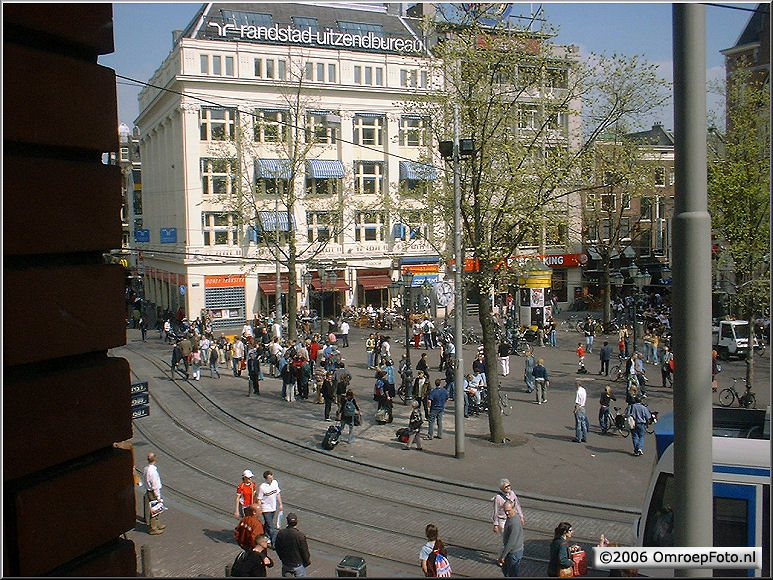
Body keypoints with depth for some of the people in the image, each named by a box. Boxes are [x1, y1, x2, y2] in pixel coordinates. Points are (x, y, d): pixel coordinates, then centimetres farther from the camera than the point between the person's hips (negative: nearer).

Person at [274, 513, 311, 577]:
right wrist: (308, 562, 2)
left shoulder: (280, 533, -12)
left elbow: (277, 548, 2)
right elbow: (305, 552, -16)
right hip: (298, 565, -3)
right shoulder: (300, 535, -25)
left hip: (285, 565, 3)